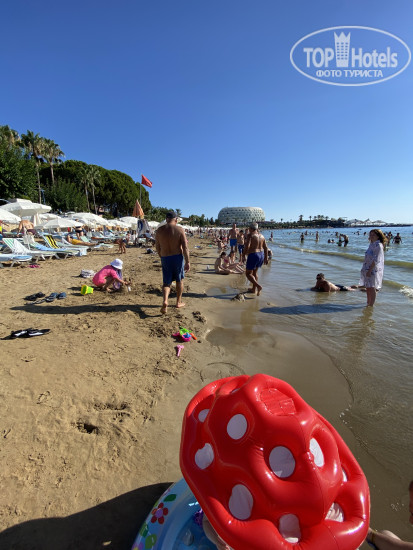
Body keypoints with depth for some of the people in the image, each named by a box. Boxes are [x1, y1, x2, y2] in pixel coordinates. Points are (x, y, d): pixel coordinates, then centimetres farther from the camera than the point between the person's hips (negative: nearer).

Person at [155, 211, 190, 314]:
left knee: (166, 282, 12)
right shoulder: (180, 230, -7)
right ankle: (179, 302, 28)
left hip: (165, 259, 2)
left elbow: (157, 248, 6)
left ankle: (165, 301, -12)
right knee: (179, 280, 18)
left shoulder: (159, 230, 1)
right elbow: (185, 248, -12)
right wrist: (187, 262, -6)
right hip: (178, 257, -2)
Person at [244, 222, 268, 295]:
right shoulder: (261, 235, 9)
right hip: (261, 255, 8)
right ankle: (253, 289, 28)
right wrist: (266, 258, 14)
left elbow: (247, 246, -22)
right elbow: (265, 248, 9)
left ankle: (258, 286, -13)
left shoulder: (250, 235, -12)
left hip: (253, 255, -8)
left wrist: (245, 253, -3)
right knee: (255, 272, 23)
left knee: (248, 273, 5)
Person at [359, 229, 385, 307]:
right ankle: (368, 303, 29)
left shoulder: (378, 245, -14)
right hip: (367, 269, 9)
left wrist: (370, 270, -23)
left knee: (372, 287, -4)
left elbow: (376, 260, -20)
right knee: (368, 287, 16)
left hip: (374, 270, -9)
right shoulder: (372, 244, 14)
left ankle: (371, 305, 2)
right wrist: (365, 269, 19)